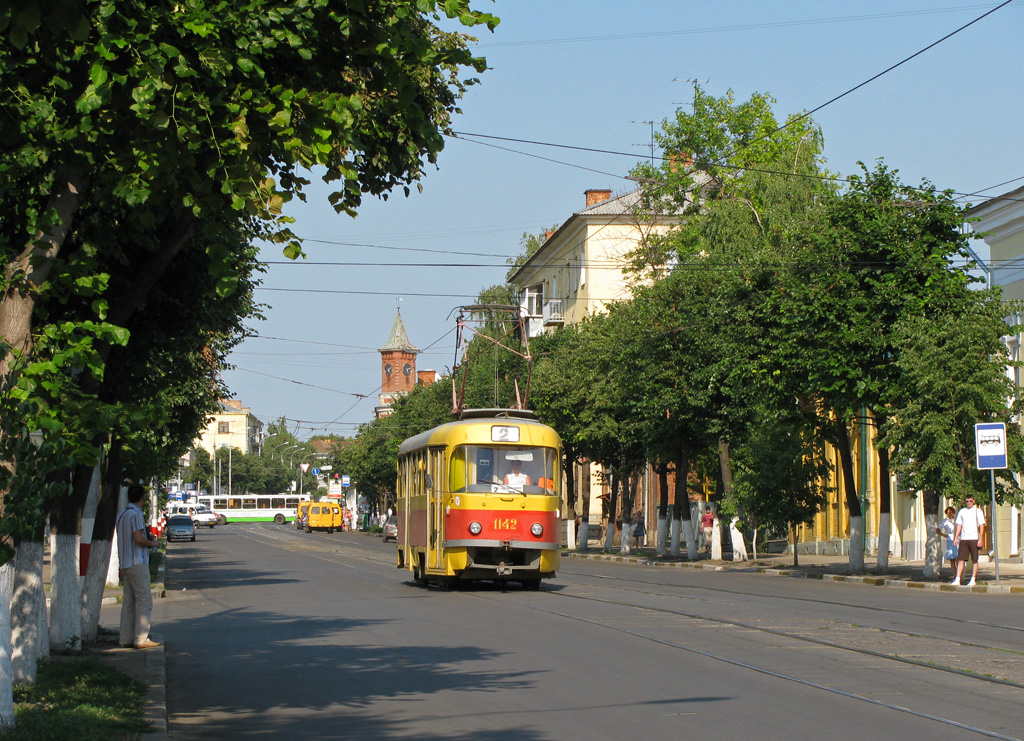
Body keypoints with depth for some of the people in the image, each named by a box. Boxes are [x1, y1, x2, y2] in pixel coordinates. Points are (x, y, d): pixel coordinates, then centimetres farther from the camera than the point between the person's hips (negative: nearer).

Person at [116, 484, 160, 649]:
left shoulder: (122, 514, 15)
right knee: (144, 601, -7)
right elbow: (138, 539, -20)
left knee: (129, 603, 9)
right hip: (138, 563, -9)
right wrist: (153, 543, -4)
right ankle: (141, 639, -10)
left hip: (126, 564, 9)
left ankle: (126, 639, 8)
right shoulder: (136, 514, -12)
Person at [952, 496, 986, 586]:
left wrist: (980, 539, -8)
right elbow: (959, 525, 15)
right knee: (960, 559, -2)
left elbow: (982, 526, 0)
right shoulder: (962, 512, 13)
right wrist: (956, 537, 5)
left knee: (974, 560, 0)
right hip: (963, 538, 3)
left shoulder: (978, 511, 4)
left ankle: (973, 580, 5)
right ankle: (957, 580, -4)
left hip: (974, 538, -3)